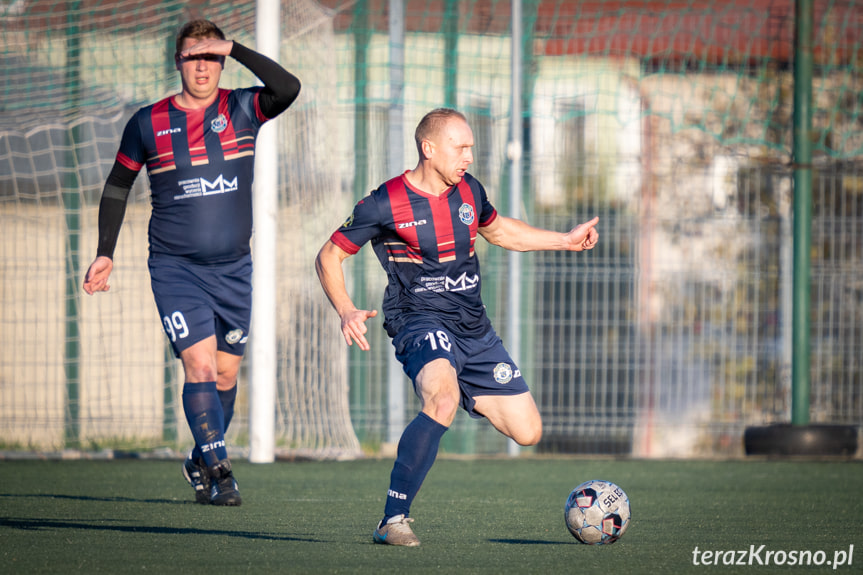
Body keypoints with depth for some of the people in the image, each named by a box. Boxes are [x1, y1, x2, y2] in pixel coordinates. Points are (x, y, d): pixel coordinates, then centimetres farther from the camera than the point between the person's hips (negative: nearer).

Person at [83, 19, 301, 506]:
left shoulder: (241, 110, 0)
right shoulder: (148, 123, 1)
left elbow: (288, 89, -20)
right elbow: (118, 186, 13)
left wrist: (234, 48, -20)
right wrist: (105, 254, 9)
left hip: (234, 268, 2)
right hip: (175, 269, -2)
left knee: (227, 375, 9)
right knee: (201, 366, -16)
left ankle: (202, 462, 29)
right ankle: (219, 472, -15)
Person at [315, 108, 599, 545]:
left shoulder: (468, 190, 8)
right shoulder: (386, 204, -9)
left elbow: (499, 230, 30)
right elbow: (328, 256, -1)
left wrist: (566, 241, 26)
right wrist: (346, 311, -17)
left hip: (473, 328, 6)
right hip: (420, 322, -6)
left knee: (527, 431, 0)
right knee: (442, 402, -38)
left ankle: (465, 395, 28)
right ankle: (393, 521, -32)